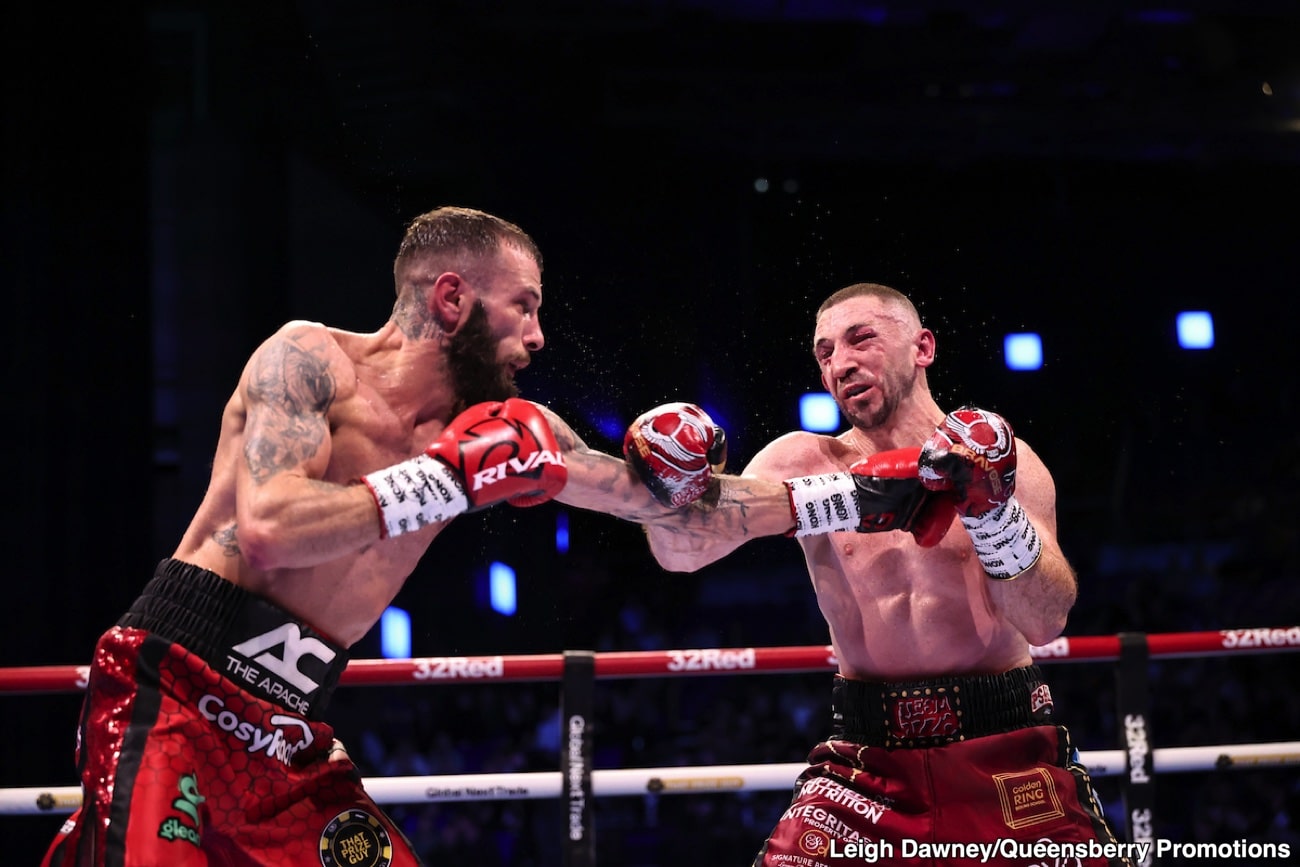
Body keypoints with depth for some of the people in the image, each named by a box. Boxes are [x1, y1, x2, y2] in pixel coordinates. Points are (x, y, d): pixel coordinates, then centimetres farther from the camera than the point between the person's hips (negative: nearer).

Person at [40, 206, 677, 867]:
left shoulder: (498, 425, 8)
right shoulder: (311, 358, -9)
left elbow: (644, 494, 21)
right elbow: (269, 530, -25)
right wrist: (446, 480, -20)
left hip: (289, 741, 7)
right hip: (169, 703, -7)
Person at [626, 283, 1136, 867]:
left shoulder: (998, 460, 0)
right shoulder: (803, 462, 2)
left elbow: (1046, 623, -12)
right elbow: (683, 550, -13)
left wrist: (990, 507, -25)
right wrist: (672, 488, -34)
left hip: (1007, 750, 0)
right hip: (867, 758, 1)